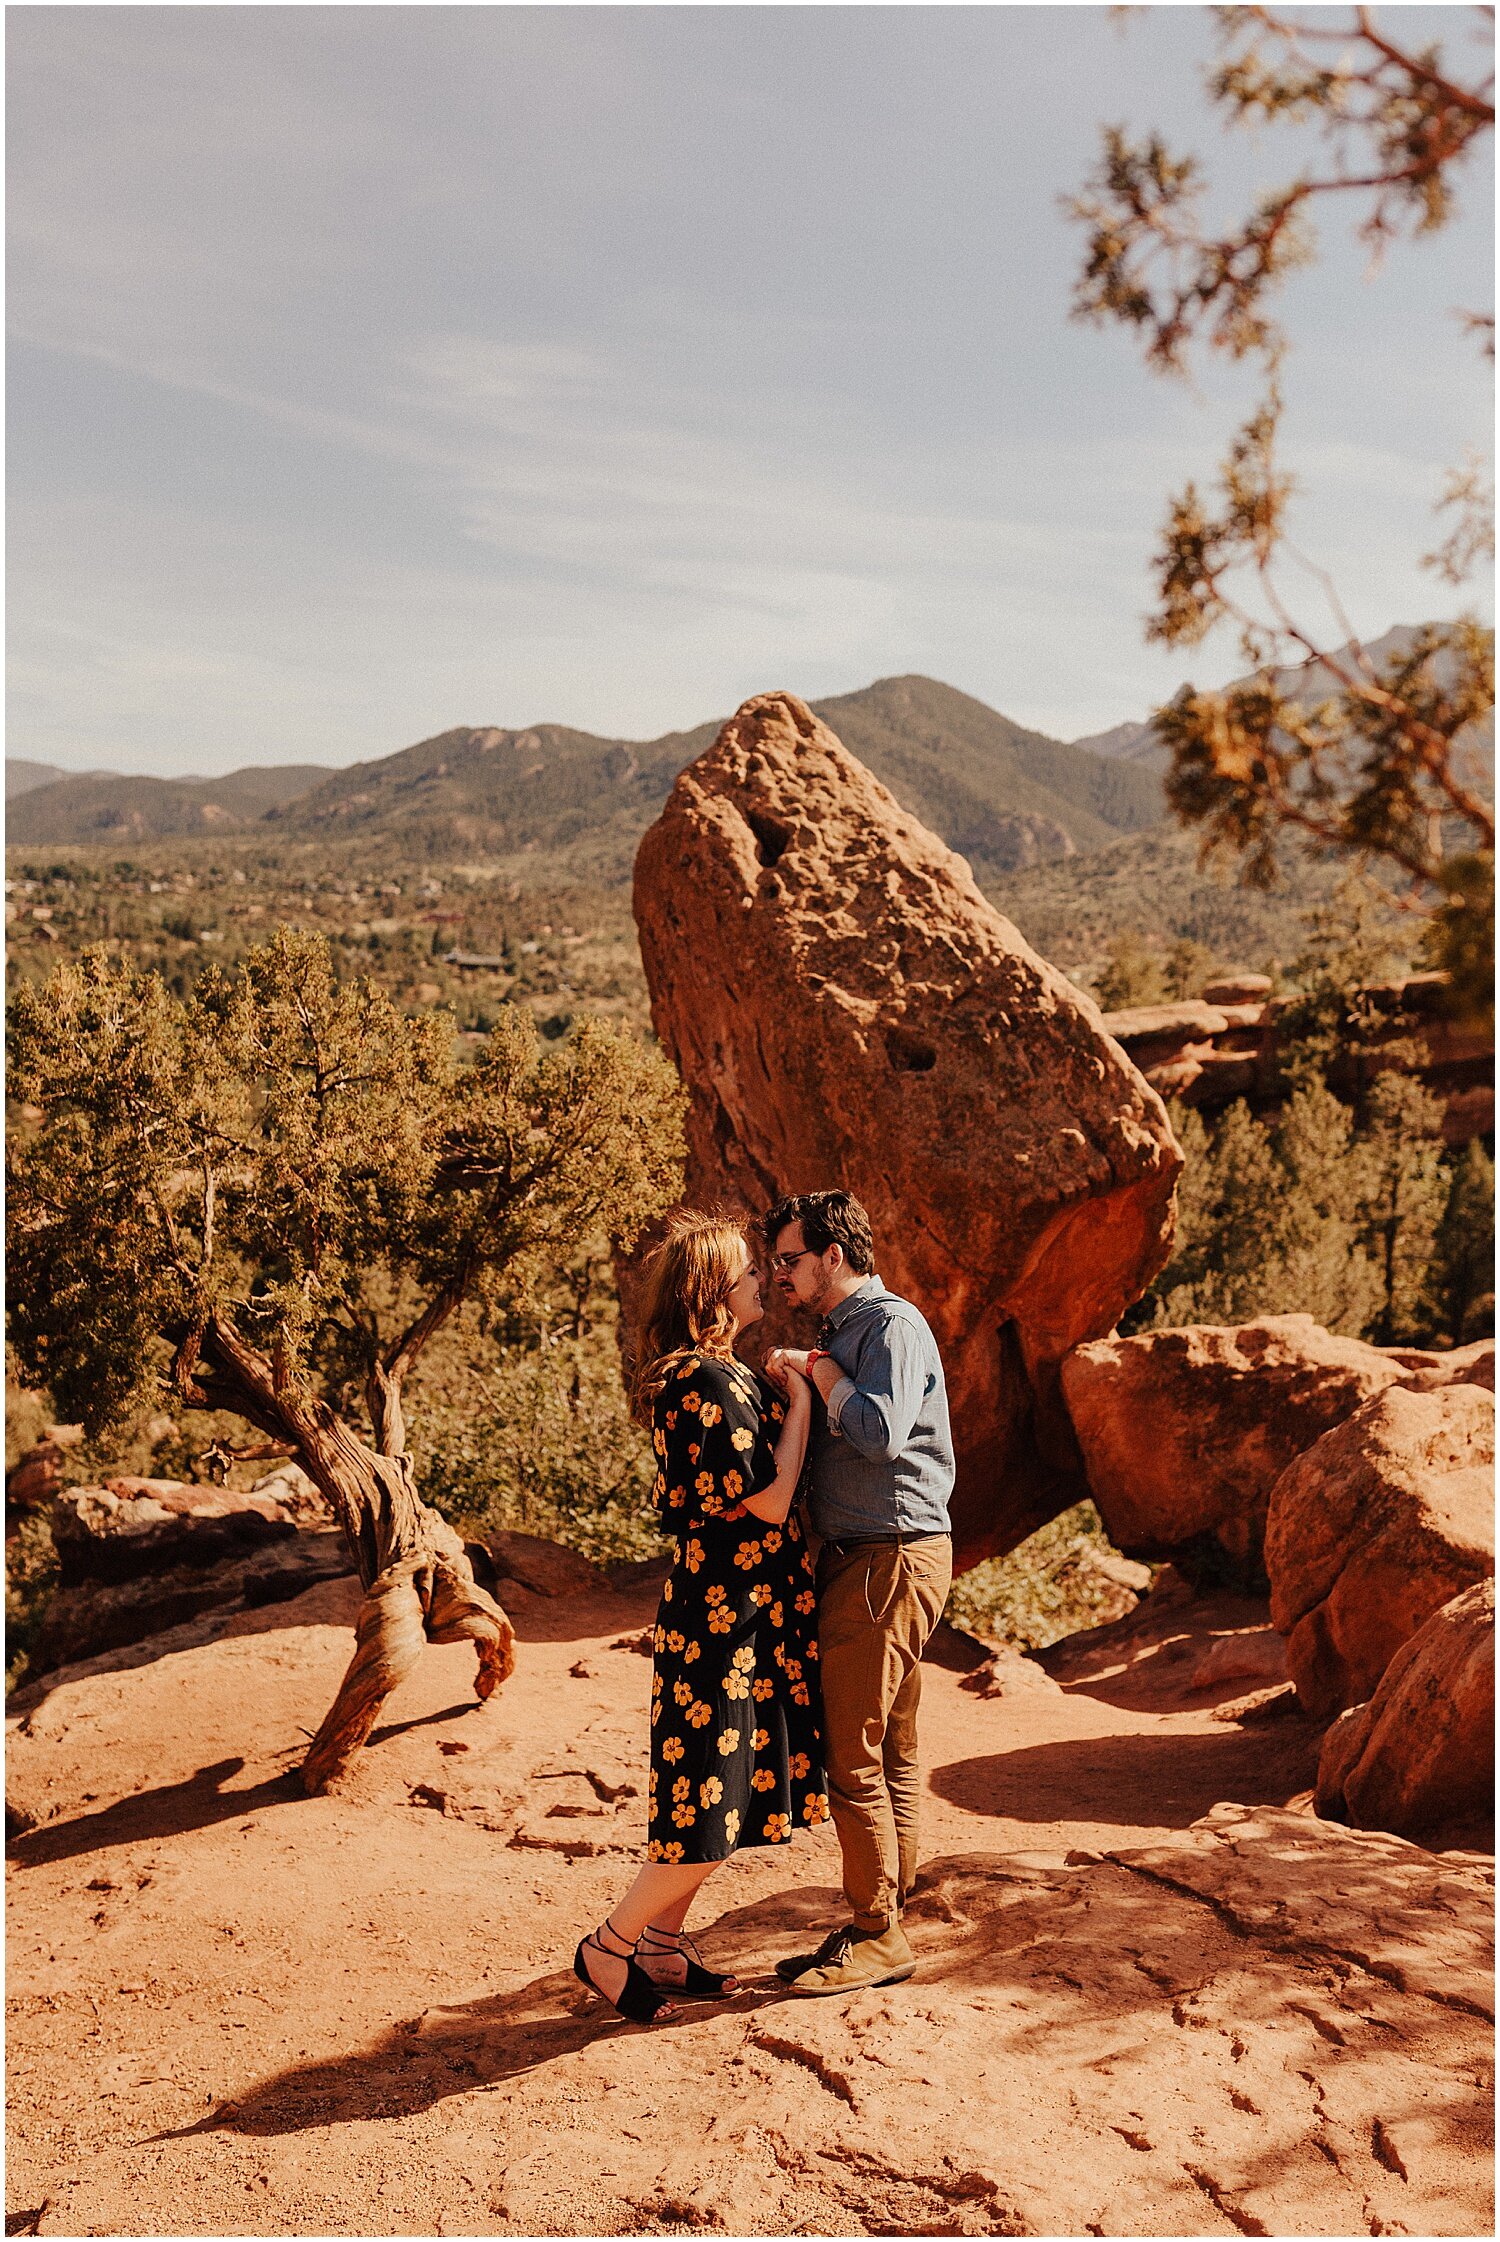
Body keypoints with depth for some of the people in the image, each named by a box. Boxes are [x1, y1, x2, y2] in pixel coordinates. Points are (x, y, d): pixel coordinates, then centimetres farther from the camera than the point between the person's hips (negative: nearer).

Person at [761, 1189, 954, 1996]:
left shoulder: (891, 1324, -11)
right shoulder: (840, 1333, 18)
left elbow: (881, 1432, -26)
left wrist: (818, 1371, -15)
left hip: (891, 1560, -10)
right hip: (861, 1560, 10)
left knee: (852, 1755, -5)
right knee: (888, 1754, 14)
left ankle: (878, 1937, 6)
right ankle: (878, 1923, 22)